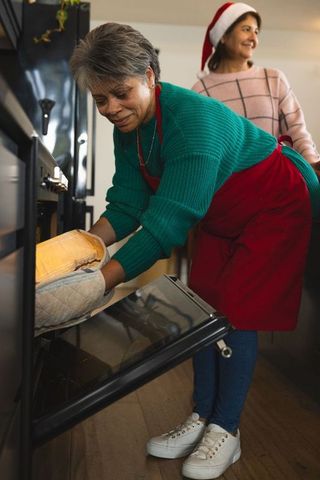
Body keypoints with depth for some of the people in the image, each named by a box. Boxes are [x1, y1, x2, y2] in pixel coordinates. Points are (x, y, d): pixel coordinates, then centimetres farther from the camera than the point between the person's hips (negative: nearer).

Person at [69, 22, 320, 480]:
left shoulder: (193, 119, -36)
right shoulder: (128, 128, -10)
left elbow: (170, 219, -41)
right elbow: (127, 204, -10)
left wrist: (101, 281, -44)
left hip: (277, 208, -8)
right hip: (222, 216, 8)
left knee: (236, 312, -9)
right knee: (205, 305, 5)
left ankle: (226, 431, 6)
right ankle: (202, 418, 17)